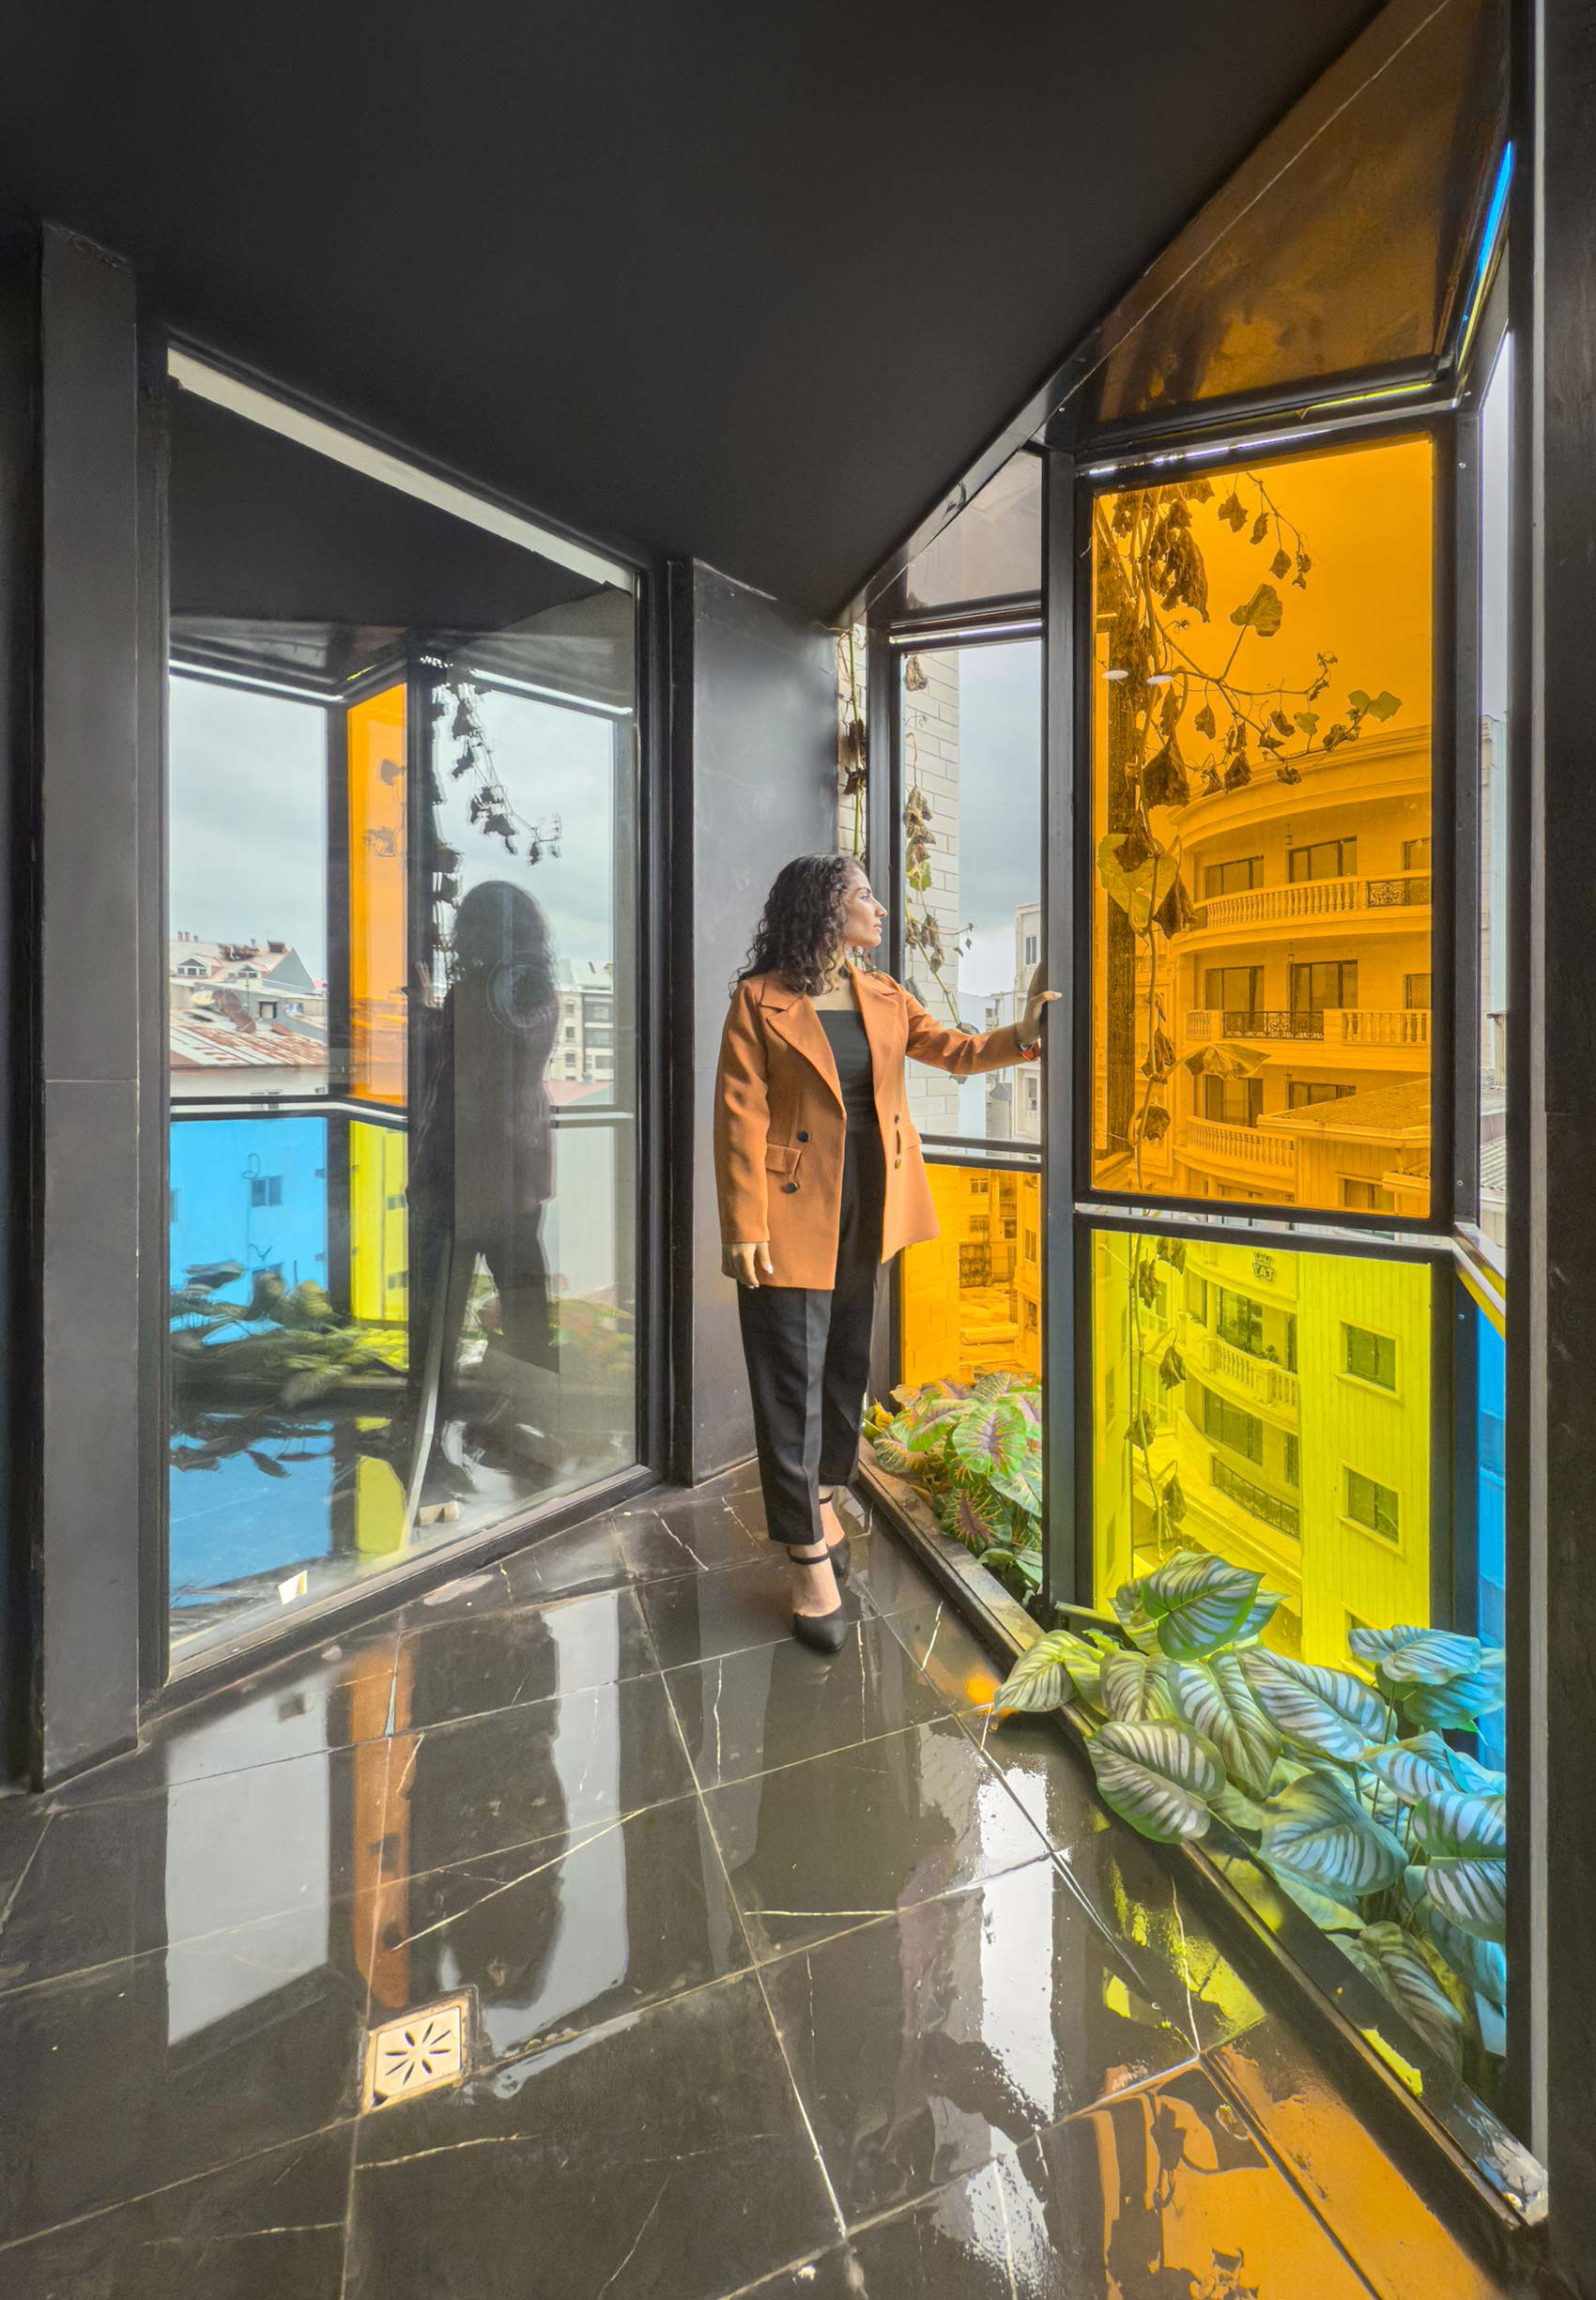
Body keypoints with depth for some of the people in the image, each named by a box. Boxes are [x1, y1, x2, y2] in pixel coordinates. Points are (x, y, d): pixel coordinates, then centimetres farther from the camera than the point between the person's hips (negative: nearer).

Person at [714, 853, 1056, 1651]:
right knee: (793, 1381, 0)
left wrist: (1025, 1032, -6)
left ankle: (820, 1494, 38)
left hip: (867, 1215, 6)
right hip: (794, 1217, -6)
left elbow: (955, 1049, 13)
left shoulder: (884, 996, 11)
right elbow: (740, 1116, -11)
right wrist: (743, 1227, -15)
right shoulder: (760, 1000, -7)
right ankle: (811, 1554, 13)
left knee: (849, 1365, 17)